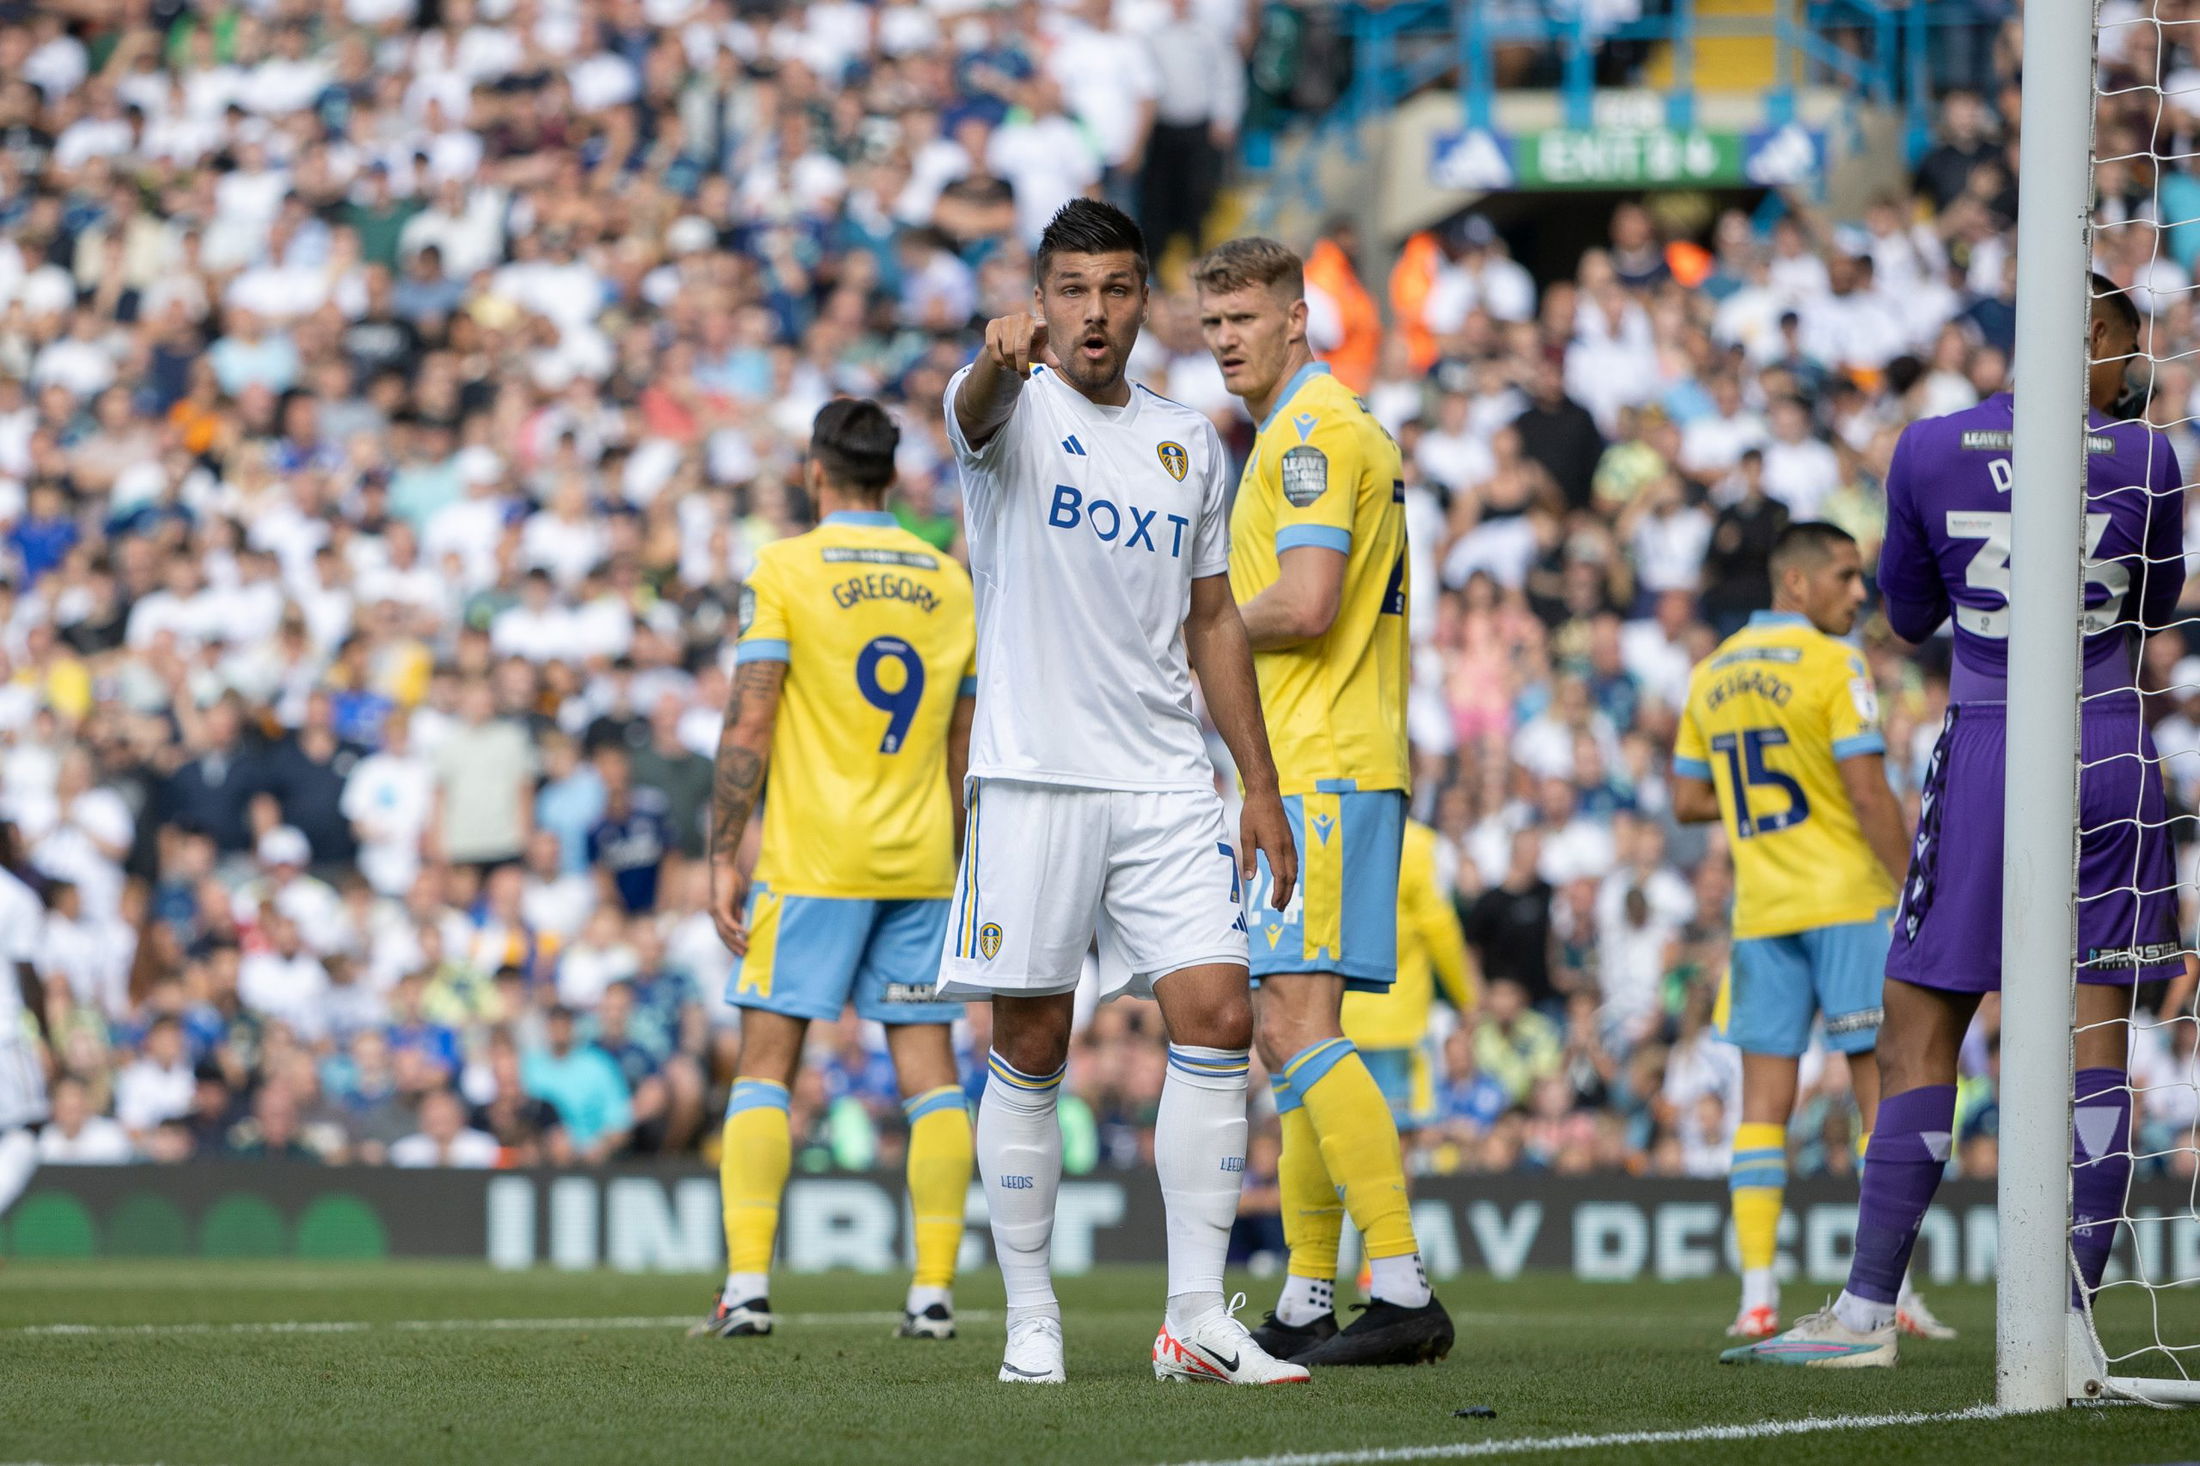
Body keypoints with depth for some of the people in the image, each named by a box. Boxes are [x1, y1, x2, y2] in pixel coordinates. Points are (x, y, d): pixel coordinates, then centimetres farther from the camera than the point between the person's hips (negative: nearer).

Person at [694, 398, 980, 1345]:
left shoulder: (785, 570, -4)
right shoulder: (950, 582, 10)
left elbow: (747, 730, -9)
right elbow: (966, 751, 14)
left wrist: (722, 856, -5)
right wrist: (971, 875, 21)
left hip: (812, 864, -4)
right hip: (921, 865, 4)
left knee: (765, 1063, 1)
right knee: (930, 1068, 5)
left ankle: (748, 1286, -7)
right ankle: (933, 1291, 0)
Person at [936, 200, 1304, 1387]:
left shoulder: (1189, 443, 14)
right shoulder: (1014, 406, -1)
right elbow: (976, 410, -27)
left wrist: (1260, 786, 13)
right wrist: (1001, 356, -52)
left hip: (1167, 785, 4)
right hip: (1031, 777, -4)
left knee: (1217, 1017, -7)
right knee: (1029, 1052, -1)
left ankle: (1197, 1317, -4)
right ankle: (1031, 1321, 8)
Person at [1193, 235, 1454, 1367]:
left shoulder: (1313, 433, -12)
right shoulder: (1328, 429, 21)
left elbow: (1304, 606, -22)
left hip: (1319, 771, -11)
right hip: (1312, 770, 11)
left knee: (1298, 1028, -16)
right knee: (1294, 1035, 11)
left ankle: (1403, 1290, -21)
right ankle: (1307, 1305, 13)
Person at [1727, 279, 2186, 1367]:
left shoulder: (1931, 452, -2)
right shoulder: (2143, 458, -1)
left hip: (1987, 753, -1)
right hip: (2113, 753, 1)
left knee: (1919, 1039, 4)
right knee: (2096, 1037, 2)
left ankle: (1870, 1310, 1)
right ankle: (2073, 1314, -1)